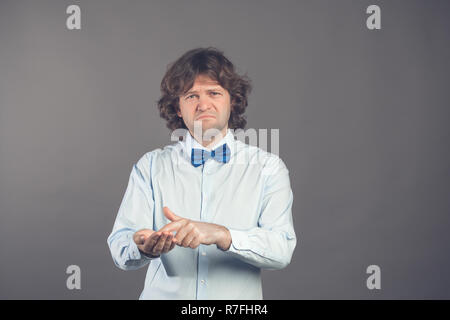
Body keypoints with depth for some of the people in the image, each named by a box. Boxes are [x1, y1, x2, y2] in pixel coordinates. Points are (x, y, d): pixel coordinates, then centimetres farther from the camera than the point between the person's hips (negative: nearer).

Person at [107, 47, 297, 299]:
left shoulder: (267, 167, 3)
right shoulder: (150, 166, 5)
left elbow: (282, 249, -8)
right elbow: (120, 247, -3)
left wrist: (221, 235, -23)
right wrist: (144, 247, -23)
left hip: (239, 296, -1)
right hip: (164, 294, 2)